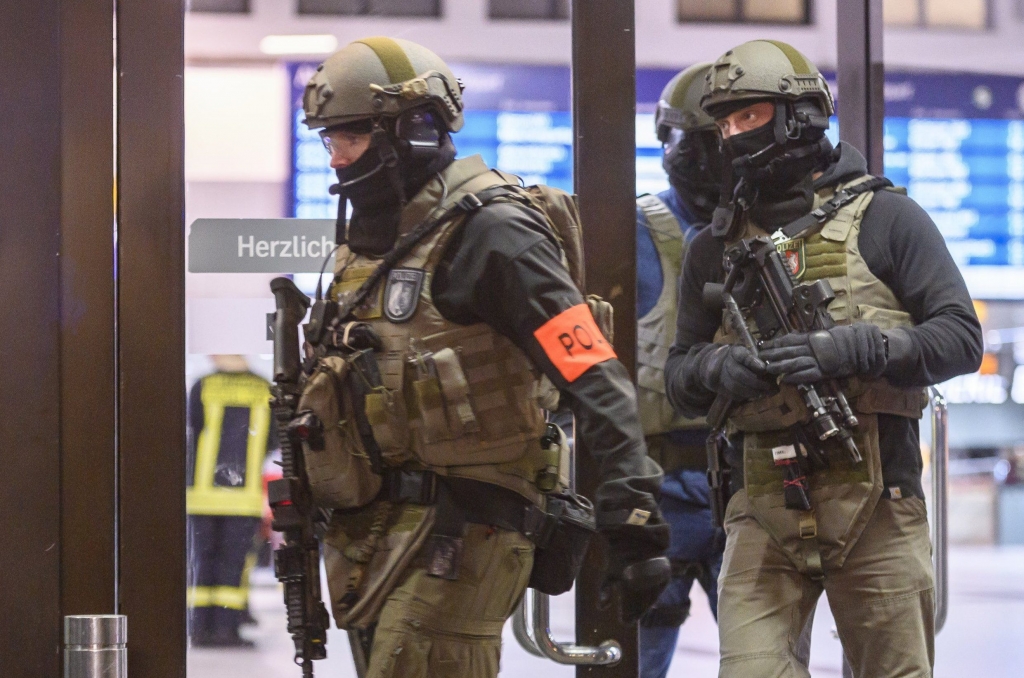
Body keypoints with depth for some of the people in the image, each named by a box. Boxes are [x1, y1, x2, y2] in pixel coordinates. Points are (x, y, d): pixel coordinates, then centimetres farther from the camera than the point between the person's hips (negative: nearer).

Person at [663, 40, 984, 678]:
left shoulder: (885, 218, 1)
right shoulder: (718, 245, 12)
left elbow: (961, 338, -5)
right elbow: (680, 378, 15)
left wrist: (850, 350, -19)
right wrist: (719, 367, -9)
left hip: (875, 499, -3)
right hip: (764, 505, 3)